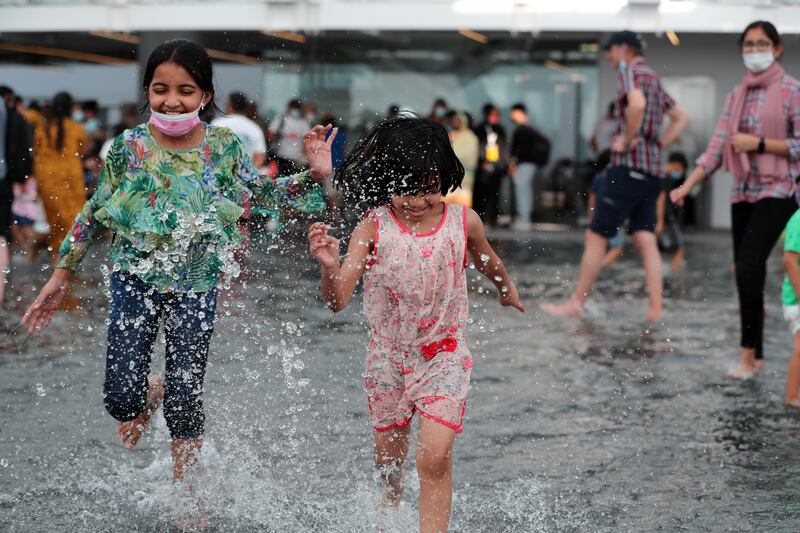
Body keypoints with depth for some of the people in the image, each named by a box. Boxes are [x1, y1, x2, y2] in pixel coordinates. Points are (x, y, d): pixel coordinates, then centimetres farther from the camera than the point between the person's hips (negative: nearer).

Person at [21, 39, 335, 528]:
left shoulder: (225, 147, -6)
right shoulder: (129, 147, -8)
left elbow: (263, 193, 10)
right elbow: (94, 214, 3)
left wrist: (313, 176, -7)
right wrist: (62, 274, 6)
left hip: (196, 285, 0)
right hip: (136, 277, 0)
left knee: (187, 397, 3)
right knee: (121, 398, -9)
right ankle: (150, 392, 31)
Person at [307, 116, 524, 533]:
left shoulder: (463, 222, -10)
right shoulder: (372, 229, -14)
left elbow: (488, 263, 14)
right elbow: (337, 302, -19)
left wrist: (507, 289, 33)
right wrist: (329, 266, -39)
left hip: (444, 355, -1)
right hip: (388, 357, 1)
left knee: (435, 457, -16)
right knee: (388, 457, 19)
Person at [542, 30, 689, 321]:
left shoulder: (629, 71, -7)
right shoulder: (654, 78, 20)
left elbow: (637, 103, -29)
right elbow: (682, 117, 27)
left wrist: (627, 139, -17)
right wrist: (657, 143, 16)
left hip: (628, 167, -8)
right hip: (651, 170, 8)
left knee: (596, 236, -2)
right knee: (646, 241, 3)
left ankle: (576, 303, 3)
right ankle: (655, 309, -4)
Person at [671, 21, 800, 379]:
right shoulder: (736, 96, 11)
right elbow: (716, 149, 8)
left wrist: (758, 143, -15)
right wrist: (687, 186, -2)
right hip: (742, 192, 6)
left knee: (749, 266, -20)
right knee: (745, 273, 6)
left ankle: (747, 353, -13)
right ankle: (757, 357, 14)